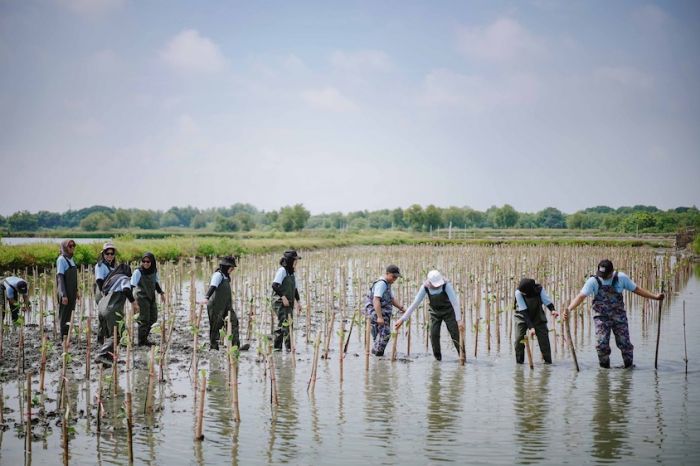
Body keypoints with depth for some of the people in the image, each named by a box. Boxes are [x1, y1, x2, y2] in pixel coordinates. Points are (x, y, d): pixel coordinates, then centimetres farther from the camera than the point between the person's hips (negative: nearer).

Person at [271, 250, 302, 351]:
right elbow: (275, 285, -19)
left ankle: (277, 347, 18)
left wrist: (298, 301, 18)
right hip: (280, 302, -9)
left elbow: (295, 288, 23)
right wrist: (283, 297, -22)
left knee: (281, 324, 12)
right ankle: (289, 347, -16)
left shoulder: (291, 273, 16)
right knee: (286, 323, -15)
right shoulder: (282, 270, -10)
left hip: (289, 303, 9)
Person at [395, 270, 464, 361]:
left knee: (455, 334, -9)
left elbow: (455, 302, -34)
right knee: (434, 334, -8)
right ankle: (437, 358, 7)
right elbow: (415, 303, -20)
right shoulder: (425, 287, -22)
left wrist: (459, 320, -43)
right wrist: (402, 319, -22)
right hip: (435, 312, 2)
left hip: (448, 311, -2)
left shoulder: (446, 285, -31)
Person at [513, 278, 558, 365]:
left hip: (538, 317, 1)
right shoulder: (518, 292, -28)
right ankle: (519, 361, -1)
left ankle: (548, 360, 2)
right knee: (519, 338, -14)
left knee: (544, 337, -9)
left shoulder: (539, 289, -25)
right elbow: (524, 311, -29)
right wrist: (531, 327, -35)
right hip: (523, 317, -1)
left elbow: (547, 301, -23)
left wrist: (553, 310, -46)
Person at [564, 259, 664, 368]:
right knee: (601, 344, -9)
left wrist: (655, 297, 2)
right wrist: (569, 308, -37)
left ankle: (629, 364, 25)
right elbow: (581, 296, -22)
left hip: (619, 315, 1)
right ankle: (605, 367, 12)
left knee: (624, 343, 3)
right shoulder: (593, 281, -13)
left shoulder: (621, 278, -6)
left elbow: (636, 289, 5)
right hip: (601, 317, -1)